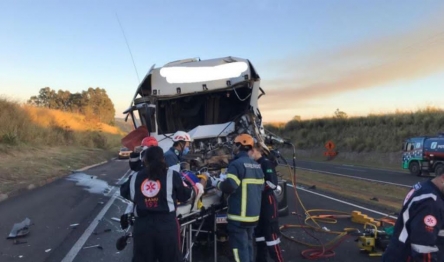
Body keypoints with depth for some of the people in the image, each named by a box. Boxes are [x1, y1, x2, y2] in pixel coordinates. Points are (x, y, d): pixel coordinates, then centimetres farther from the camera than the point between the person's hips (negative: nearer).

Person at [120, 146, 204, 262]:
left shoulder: (135, 178, 5)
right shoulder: (172, 175, -1)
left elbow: (124, 192, 20)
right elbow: (184, 195, 7)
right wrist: (196, 189, 26)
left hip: (142, 225, 2)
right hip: (166, 224, -2)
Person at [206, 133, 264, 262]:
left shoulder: (236, 164, -16)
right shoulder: (256, 165, 12)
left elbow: (230, 186, -24)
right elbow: (260, 186, 16)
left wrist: (217, 184, -6)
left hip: (239, 214, -9)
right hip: (253, 213, 9)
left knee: (239, 247, -1)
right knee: (248, 244, 21)